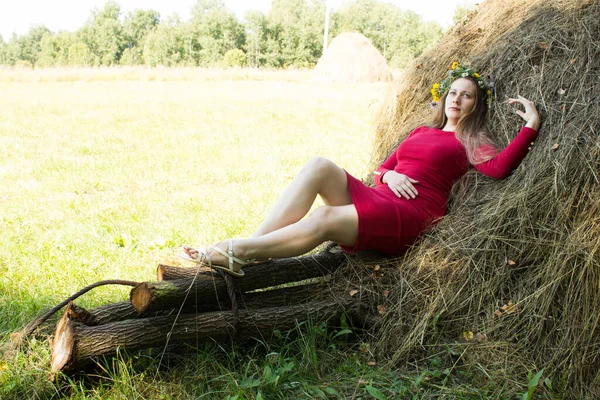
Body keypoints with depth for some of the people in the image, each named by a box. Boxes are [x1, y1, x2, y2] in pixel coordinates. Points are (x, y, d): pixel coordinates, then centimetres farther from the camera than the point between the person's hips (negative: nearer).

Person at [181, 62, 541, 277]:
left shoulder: (471, 144, 11)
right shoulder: (421, 133, 29)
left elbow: (499, 168, -10)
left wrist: (531, 126, -10)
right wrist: (389, 175, 2)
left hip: (410, 215, -6)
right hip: (375, 198, 6)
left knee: (324, 220, -31)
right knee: (319, 166, -22)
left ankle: (236, 253, -29)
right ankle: (249, 245, -28)